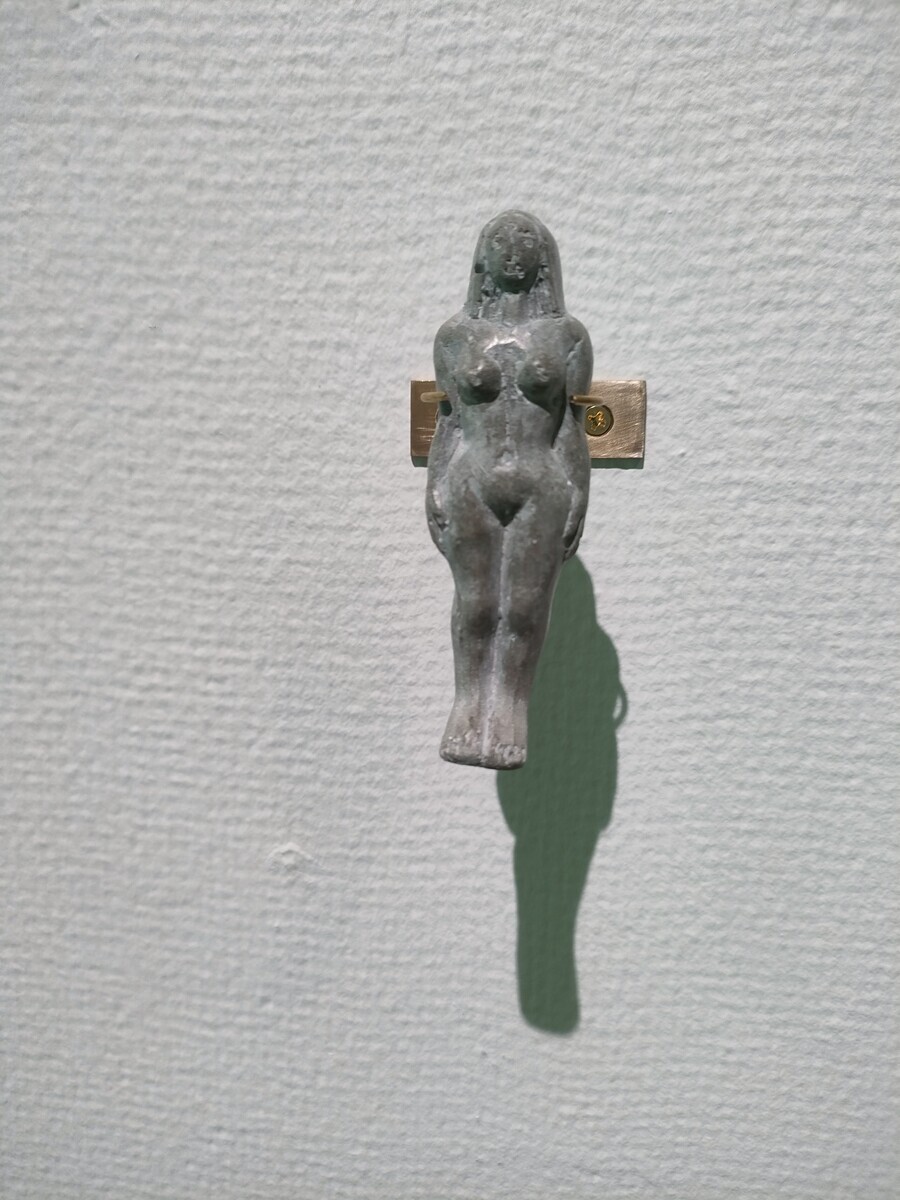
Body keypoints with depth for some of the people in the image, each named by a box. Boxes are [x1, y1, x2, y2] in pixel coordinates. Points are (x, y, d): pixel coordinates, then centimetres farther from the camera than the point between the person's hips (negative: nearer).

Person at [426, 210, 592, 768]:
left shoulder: (568, 333, 6)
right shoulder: (456, 334, 9)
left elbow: (575, 423, 3)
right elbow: (449, 421, 8)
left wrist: (578, 500, -2)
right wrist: (435, 493, 1)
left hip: (542, 490, -1)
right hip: (470, 488, 1)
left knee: (525, 608, 0)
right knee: (476, 604, 2)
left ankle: (510, 715, 10)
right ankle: (470, 714, 12)